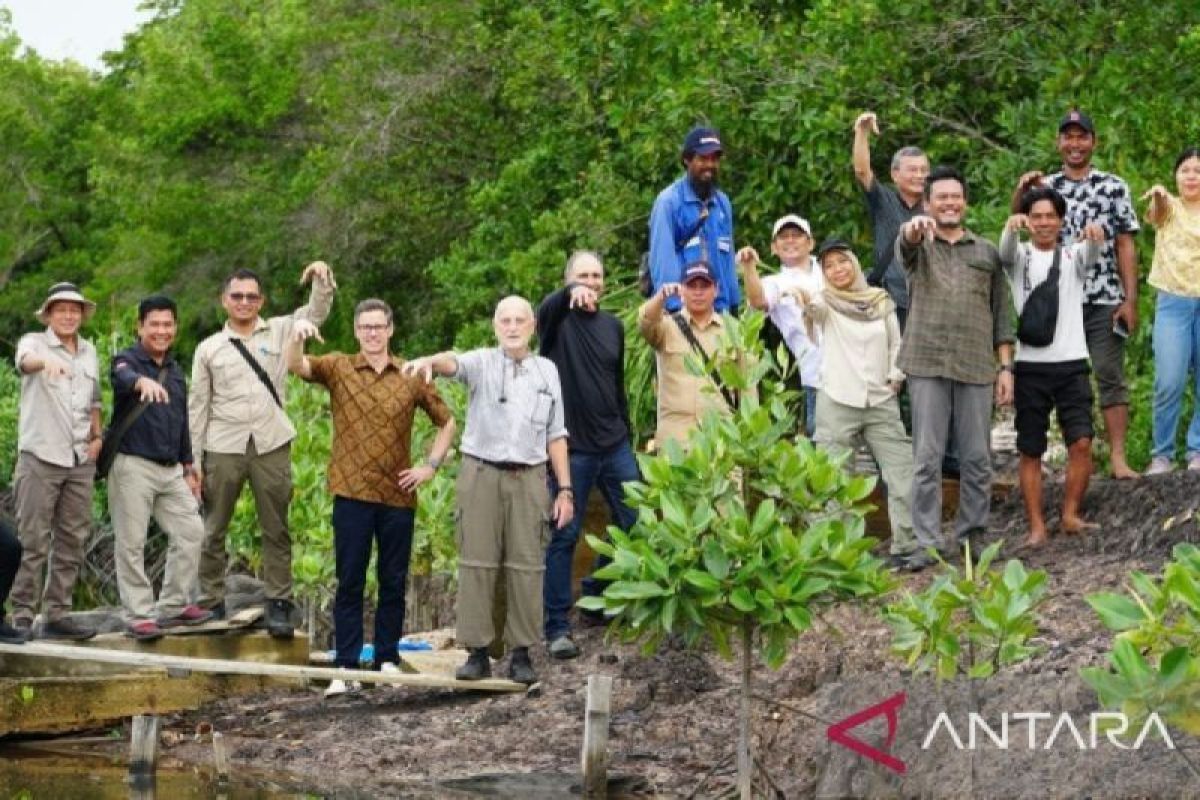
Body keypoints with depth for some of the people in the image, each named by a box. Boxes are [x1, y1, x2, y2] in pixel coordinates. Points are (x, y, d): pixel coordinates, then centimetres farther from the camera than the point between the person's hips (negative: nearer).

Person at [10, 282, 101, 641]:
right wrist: (45, 361, -51)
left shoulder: (89, 352, 14)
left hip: (80, 460, 6)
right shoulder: (34, 342, -3)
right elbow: (25, 360, -28)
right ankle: (22, 615, -3)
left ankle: (57, 614, 12)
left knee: (72, 541, 7)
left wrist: (97, 436, 9)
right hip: (40, 457, -6)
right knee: (33, 541, -6)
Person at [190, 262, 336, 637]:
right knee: (213, 531, 3)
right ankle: (211, 605, 11)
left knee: (276, 529, 2)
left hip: (271, 445, 0)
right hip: (223, 447, 0)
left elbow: (316, 312, -1)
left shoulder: (279, 332, 9)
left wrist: (322, 279, -22)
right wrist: (192, 458, 2)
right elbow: (198, 406, 7)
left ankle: (279, 605, 6)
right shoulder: (209, 349, 7)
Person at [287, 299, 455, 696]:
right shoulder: (338, 368, 2)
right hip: (352, 494, -2)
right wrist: (297, 336, -37)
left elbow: (447, 422, 16)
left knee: (393, 582, 8)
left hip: (398, 496, 2)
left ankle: (387, 659, 17)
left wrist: (431, 466, 4)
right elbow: (296, 365, -16)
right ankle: (346, 667, 1)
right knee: (350, 581, 0)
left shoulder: (411, 376, 6)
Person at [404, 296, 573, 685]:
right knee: (477, 562, -2)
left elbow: (556, 434, 13)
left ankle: (521, 653, 5)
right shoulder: (481, 362, 3)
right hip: (481, 473, -2)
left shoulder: (547, 370, 12)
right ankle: (477, 651, 3)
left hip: (529, 477, 2)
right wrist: (430, 360, -46)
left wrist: (565, 489, 8)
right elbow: (454, 362, -21)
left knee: (526, 565, 0)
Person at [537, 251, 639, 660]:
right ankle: (557, 627, 1)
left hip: (614, 445, 5)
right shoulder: (559, 320, -3)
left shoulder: (613, 326, 13)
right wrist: (571, 293, -50)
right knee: (564, 535, -4)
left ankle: (597, 595, 25)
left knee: (635, 523, 6)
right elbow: (546, 311, -29)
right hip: (572, 446, -5)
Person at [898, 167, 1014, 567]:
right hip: (928, 365, -2)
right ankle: (926, 544, -1)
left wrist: (1006, 367, 6)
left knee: (977, 459, 3)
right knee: (927, 459, -3)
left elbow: (1001, 314, 14)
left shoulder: (987, 252, 14)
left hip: (976, 368, 2)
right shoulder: (919, 245, 9)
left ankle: (972, 538, 13)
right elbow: (906, 242, -17)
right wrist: (914, 228, -42)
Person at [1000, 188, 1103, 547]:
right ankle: (1036, 527, 8)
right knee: (1030, 451, 2)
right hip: (1029, 365, -1)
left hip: (1071, 363, 1)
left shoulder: (1073, 256, 10)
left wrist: (1095, 236, -39)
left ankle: (1071, 515, 2)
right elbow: (1005, 251, -17)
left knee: (1081, 442, -11)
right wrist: (1011, 227, -42)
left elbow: (1092, 252, -13)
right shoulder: (1020, 256, 6)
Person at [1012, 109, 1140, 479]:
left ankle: (1118, 458, -6)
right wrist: (1022, 188, -26)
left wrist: (1131, 299, -4)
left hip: (1104, 300, -2)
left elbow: (1125, 245, 3)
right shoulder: (1046, 185, 12)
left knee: (1111, 376, -5)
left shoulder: (1113, 187, 6)